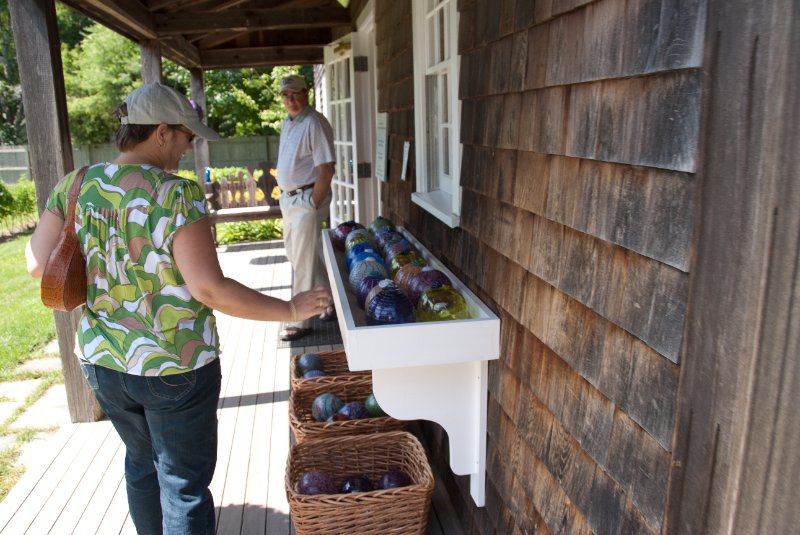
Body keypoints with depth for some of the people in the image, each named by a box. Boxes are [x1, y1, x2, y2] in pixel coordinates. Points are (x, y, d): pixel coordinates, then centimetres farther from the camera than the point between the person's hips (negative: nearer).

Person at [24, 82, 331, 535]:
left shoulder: (74, 186, -3)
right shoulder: (177, 195, -21)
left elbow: (39, 264, 0)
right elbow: (209, 288, -26)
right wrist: (290, 309, -19)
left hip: (102, 362, 7)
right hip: (175, 367, -6)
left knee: (142, 462, 29)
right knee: (184, 482, 12)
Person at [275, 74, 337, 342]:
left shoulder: (314, 123, -15)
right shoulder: (286, 123, 13)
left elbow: (326, 169, -20)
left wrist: (312, 205, -20)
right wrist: (285, 197, 13)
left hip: (306, 199, -10)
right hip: (289, 199, 10)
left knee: (303, 262, -3)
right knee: (296, 254, 18)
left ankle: (299, 322, 8)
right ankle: (331, 301, 33)